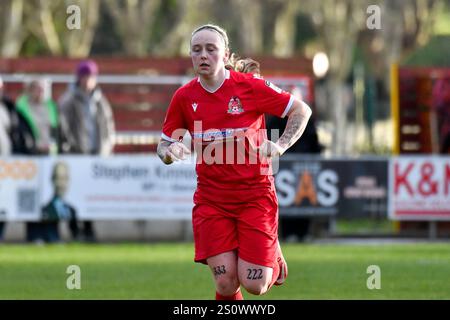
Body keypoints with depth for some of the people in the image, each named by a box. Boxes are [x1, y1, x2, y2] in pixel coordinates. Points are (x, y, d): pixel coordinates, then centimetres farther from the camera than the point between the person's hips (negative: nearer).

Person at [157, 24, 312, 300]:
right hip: (211, 199, 2)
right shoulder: (184, 97, 1)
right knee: (226, 282, -11)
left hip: (255, 192, -2)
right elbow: (164, 145, 12)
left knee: (254, 284, -8)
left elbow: (302, 110, 1)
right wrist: (170, 151, -12)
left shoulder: (249, 86, -7)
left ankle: (274, 256, 27)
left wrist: (280, 145, -13)